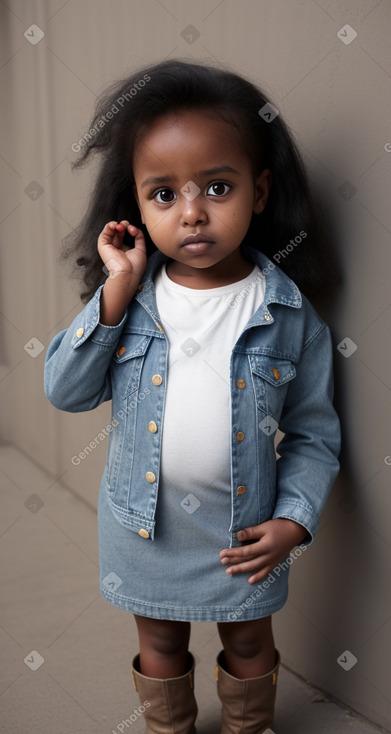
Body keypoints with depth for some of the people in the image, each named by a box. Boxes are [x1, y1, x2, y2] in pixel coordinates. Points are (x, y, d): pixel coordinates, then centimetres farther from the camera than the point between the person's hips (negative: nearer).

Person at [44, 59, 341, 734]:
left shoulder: (288, 314, -14)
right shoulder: (128, 299, -11)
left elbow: (314, 432, -6)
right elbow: (66, 391, -13)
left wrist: (293, 520, -15)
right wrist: (116, 294, -22)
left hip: (244, 535, 0)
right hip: (144, 526, 1)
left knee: (248, 644, 25)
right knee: (160, 647, 25)